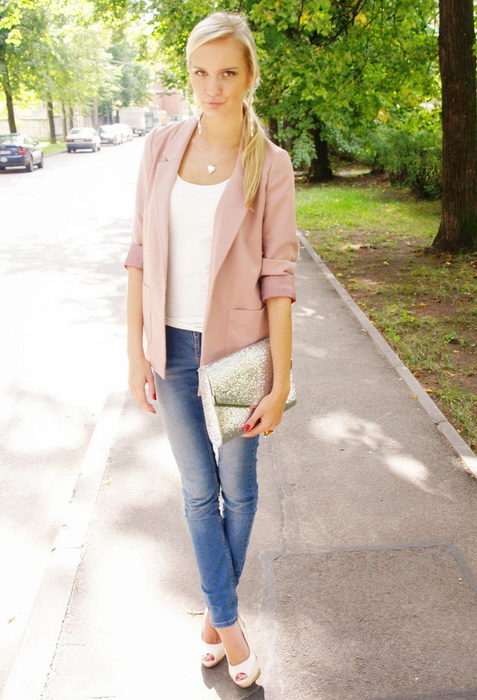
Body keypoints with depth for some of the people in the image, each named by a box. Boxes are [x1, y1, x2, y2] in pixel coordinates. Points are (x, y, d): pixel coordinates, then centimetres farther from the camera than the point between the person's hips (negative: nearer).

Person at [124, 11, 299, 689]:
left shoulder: (269, 163, -7)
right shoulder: (162, 146, 1)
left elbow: (278, 274, -9)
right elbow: (141, 252, 3)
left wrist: (281, 383, -10)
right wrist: (136, 351, 0)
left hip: (237, 345, -2)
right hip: (173, 346, 2)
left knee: (238, 487, 12)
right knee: (199, 489, 11)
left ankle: (217, 607, 37)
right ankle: (228, 619, 30)